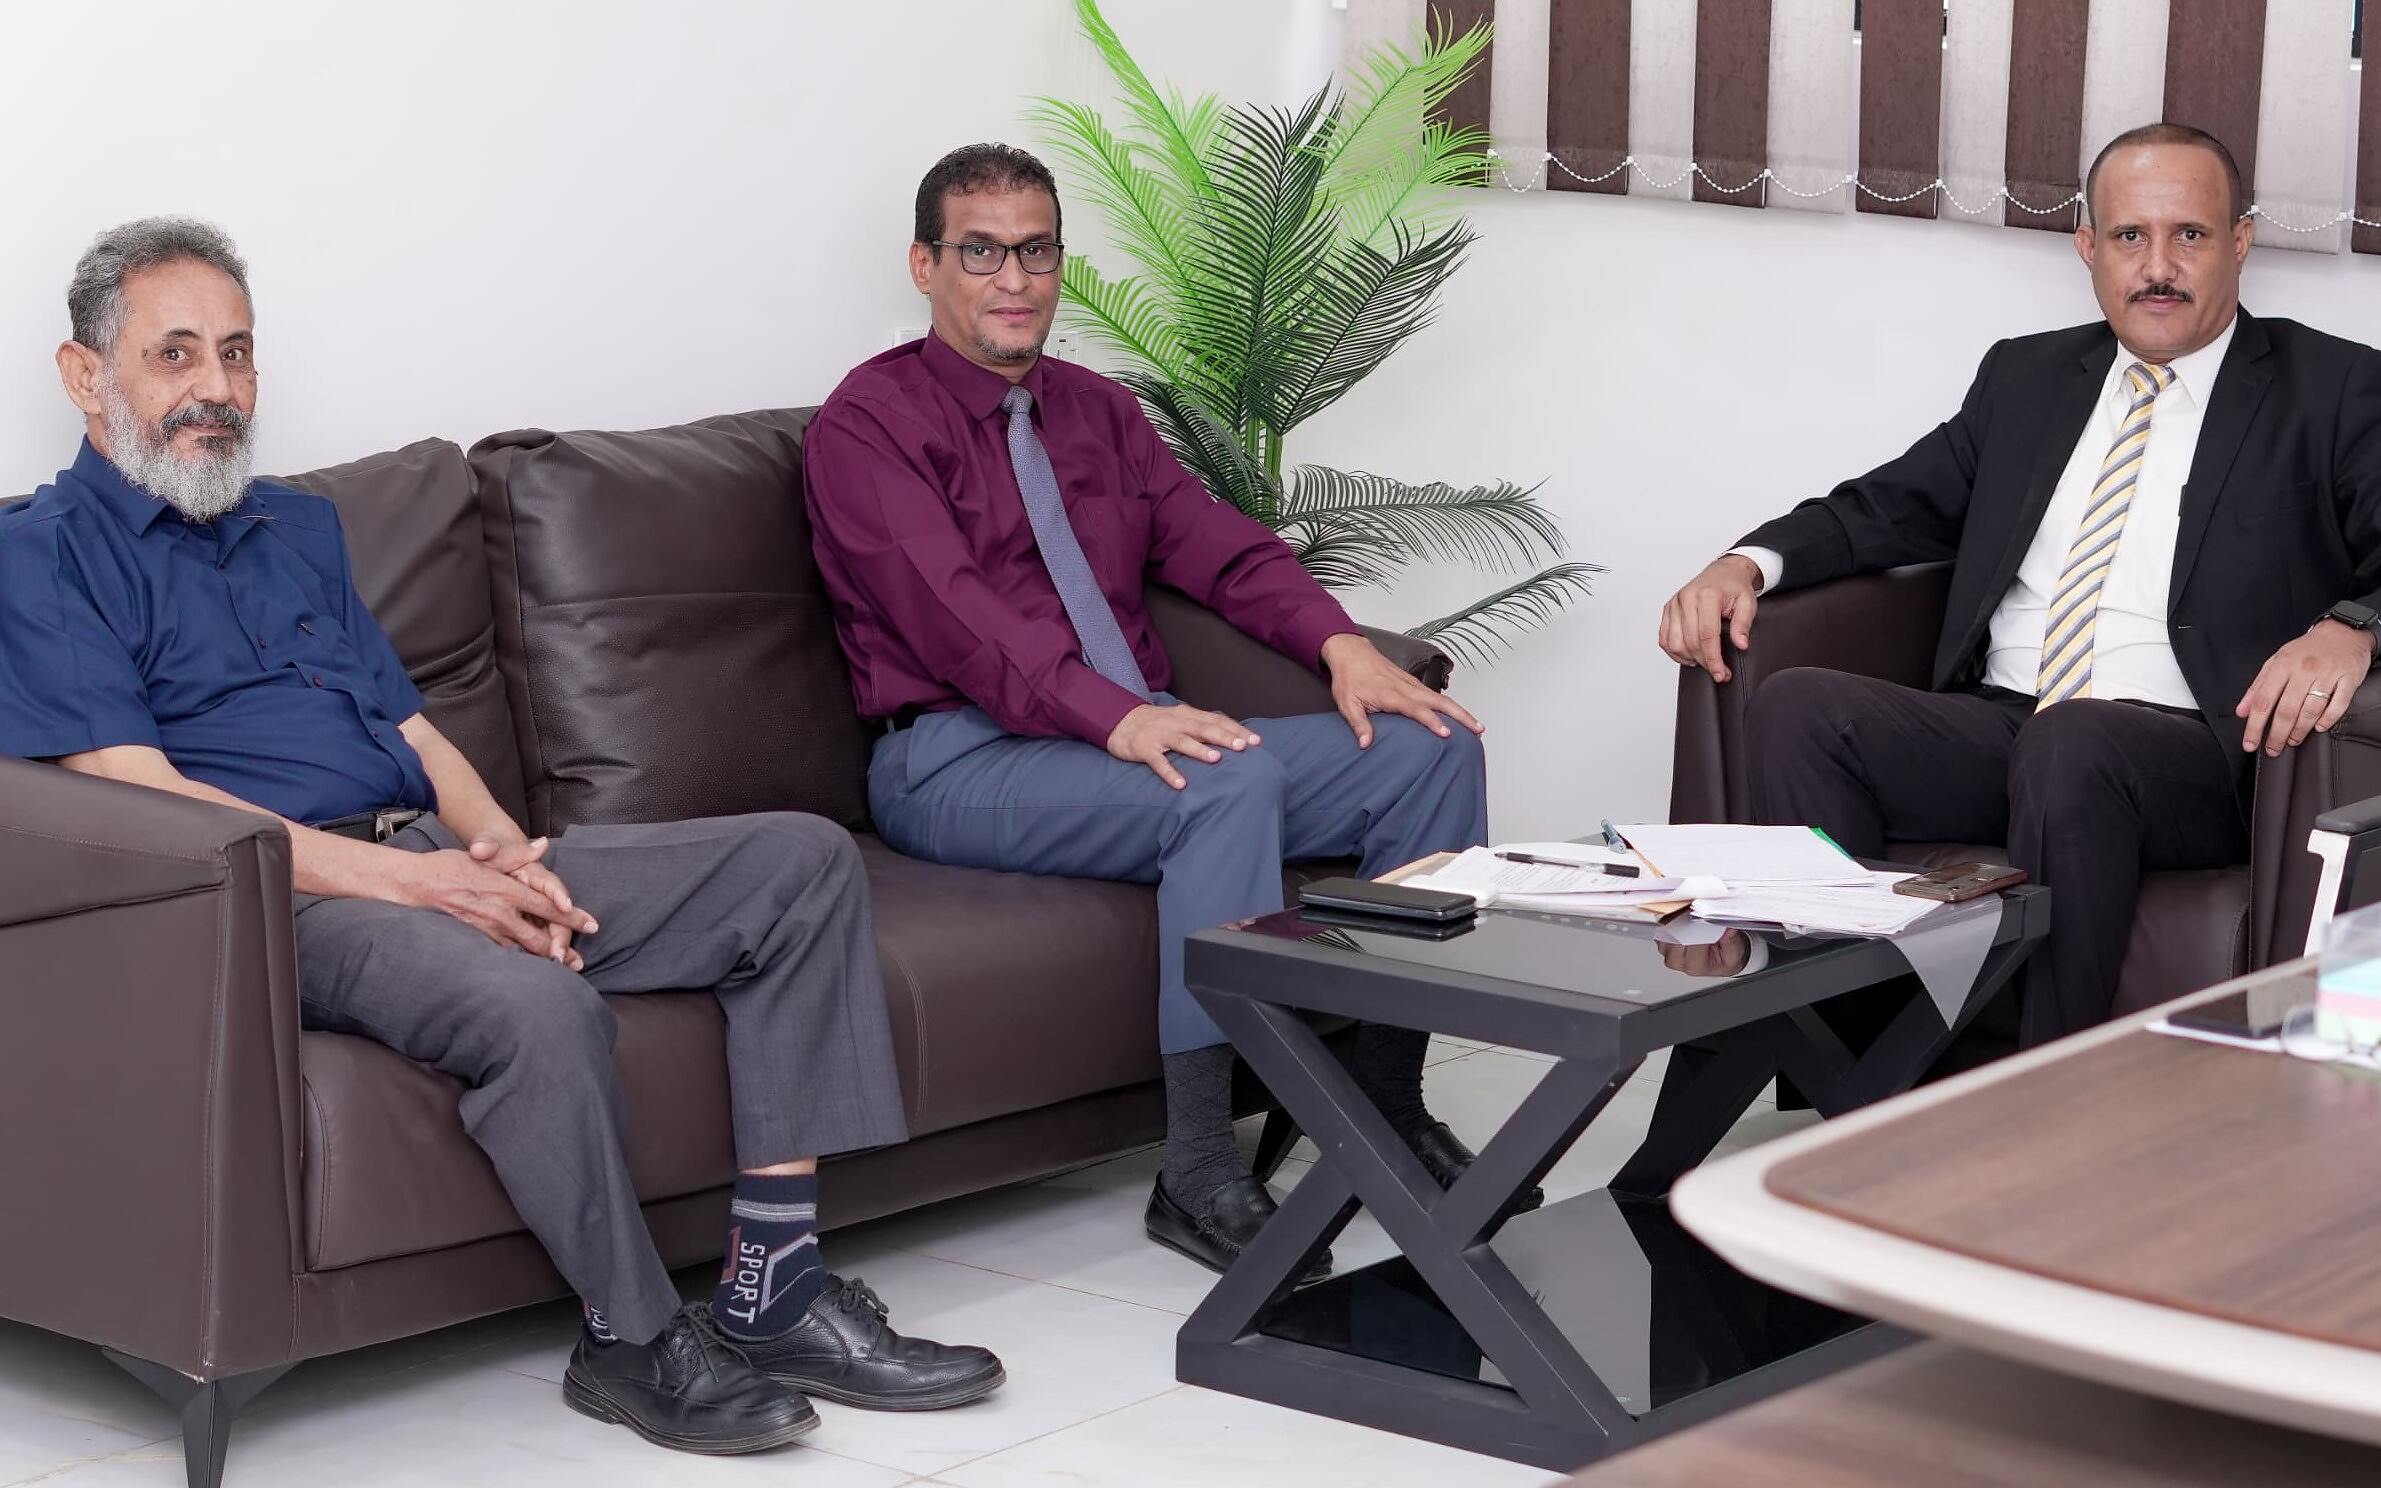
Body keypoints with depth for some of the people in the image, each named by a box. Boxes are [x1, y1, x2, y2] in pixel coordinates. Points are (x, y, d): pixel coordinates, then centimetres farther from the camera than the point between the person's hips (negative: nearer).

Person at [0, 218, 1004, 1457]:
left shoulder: (298, 530, 26)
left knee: (801, 861, -6)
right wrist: (398, 876, -20)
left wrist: (504, 849, -2)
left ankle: (772, 1285, -12)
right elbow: (137, 792, -12)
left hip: (440, 859, 8)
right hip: (278, 903, -8)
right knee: (537, 1004, -38)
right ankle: (631, 1339, -15)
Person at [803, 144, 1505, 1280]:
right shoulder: (870, 421, -2)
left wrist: (1340, 644, -10)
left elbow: (1215, 544, 10)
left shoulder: (1098, 411, 22)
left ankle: (1386, 1107, -2)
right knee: (1233, 783, -35)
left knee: (1433, 749, -8)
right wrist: (1115, 716, -32)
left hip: (1144, 735, 7)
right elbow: (948, 609, -17)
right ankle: (1200, 1176, -30)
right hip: (963, 757, -7)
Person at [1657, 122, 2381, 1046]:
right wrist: (1746, 565, 2)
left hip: (2194, 752, -5)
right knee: (1795, 708, -22)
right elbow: (1895, 504, 22)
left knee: (2068, 745, -38)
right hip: (1994, 728, 5)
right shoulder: (2026, 376, 23)